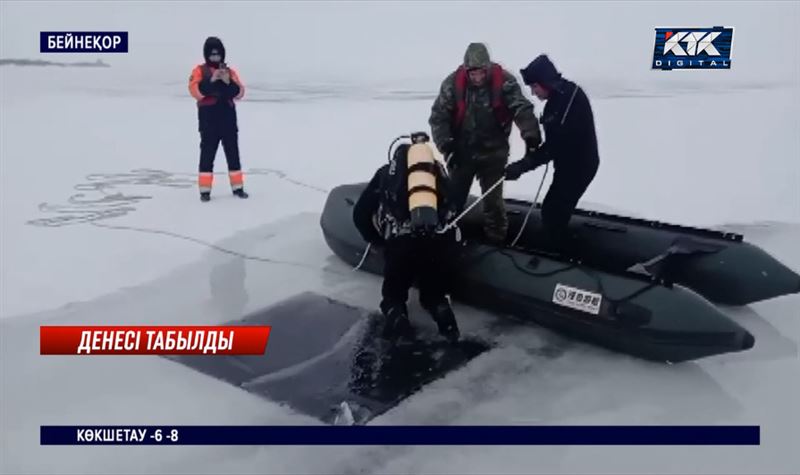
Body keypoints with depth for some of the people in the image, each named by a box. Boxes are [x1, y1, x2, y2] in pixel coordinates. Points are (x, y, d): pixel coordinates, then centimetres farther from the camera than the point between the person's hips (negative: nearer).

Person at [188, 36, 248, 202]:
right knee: (207, 153, -1)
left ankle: (237, 187, 16)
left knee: (233, 152, 8)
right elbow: (196, 91, -13)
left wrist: (228, 82, -17)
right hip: (208, 118, -3)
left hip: (228, 117, 3)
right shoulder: (199, 70, 2)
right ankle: (205, 190, 4)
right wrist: (212, 80, -22)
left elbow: (239, 92, 0)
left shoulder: (230, 71, 10)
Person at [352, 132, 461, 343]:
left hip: (400, 242, -2)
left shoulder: (386, 172, 20)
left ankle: (395, 314, -8)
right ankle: (441, 309, -4)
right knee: (434, 292, 26)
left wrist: (377, 240, 32)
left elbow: (360, 213, 19)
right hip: (440, 241, 2)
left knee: (394, 292, 22)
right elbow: (454, 207, 26)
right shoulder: (438, 169, 26)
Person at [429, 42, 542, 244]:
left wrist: (530, 134, -38)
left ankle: (496, 241, 24)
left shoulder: (504, 81, -14)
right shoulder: (453, 83, -11)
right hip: (461, 152, 1)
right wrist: (446, 144, -18)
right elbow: (438, 115, -8)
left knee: (493, 200, 8)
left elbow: (522, 108, -21)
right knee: (454, 197, 11)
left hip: (493, 153, -1)